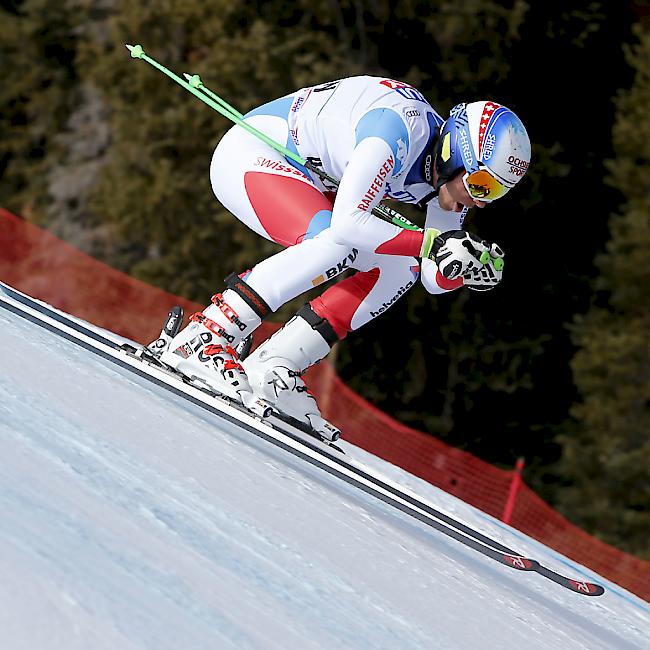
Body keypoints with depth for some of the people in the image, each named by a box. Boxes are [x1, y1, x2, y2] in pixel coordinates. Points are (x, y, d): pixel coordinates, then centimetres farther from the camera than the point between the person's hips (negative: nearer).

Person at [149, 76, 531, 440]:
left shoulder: (454, 171, -4)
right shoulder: (402, 129, -31)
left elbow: (435, 279, 1)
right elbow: (348, 223, -38)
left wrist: (468, 261, -20)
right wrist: (433, 244, -34)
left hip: (303, 181, 9)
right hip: (249, 153, -9)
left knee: (399, 269, -3)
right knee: (336, 244, -33)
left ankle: (270, 368, -5)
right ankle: (201, 339, -28)